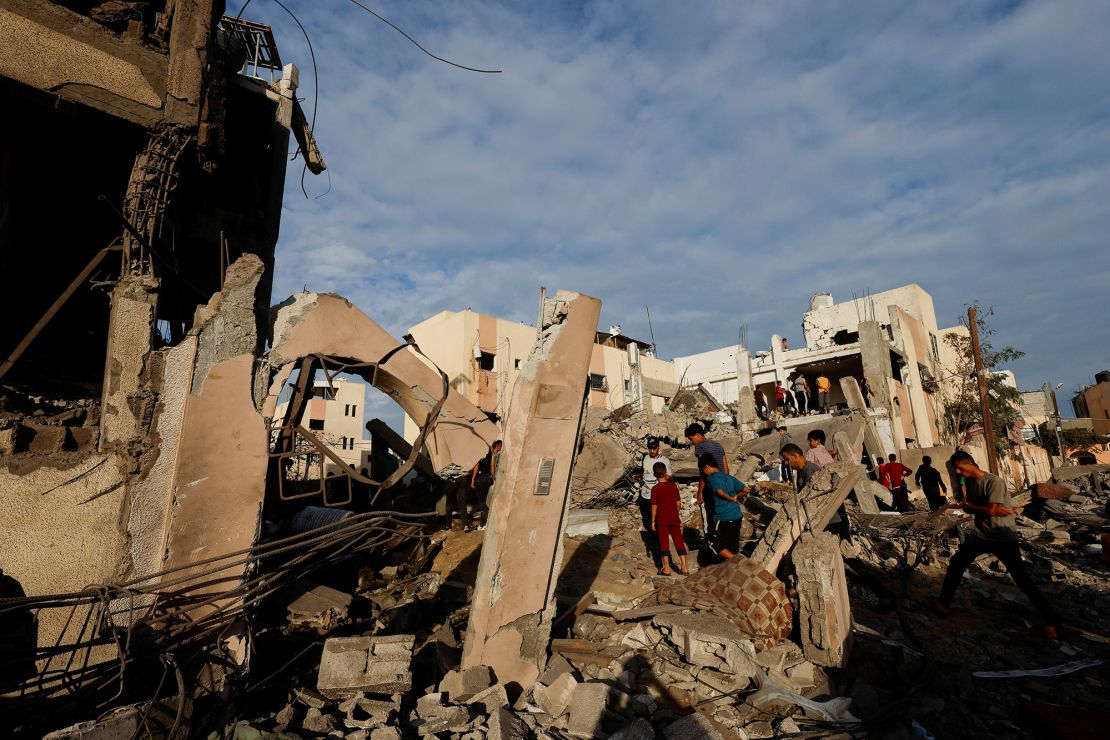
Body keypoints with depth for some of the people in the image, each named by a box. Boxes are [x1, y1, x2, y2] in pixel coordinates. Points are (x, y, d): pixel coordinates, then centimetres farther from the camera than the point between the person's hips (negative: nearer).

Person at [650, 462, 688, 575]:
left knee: (664, 542, 6)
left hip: (662, 519, -3)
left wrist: (653, 521, -2)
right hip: (674, 518, 3)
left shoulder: (655, 489, -12)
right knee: (679, 541, 10)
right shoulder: (673, 486, -3)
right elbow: (678, 503, 3)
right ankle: (684, 567, 12)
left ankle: (666, 568, 8)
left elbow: (654, 506, -10)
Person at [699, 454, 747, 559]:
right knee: (733, 545, 15)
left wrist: (731, 499, -8)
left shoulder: (711, 478, -9)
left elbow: (720, 492, -25)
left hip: (724, 519, -7)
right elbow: (745, 490, 10)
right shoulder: (729, 477, 12)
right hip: (737, 517, 7)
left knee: (715, 544, 4)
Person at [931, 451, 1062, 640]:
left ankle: (1050, 619, 10)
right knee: (956, 563, 4)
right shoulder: (970, 481, 4)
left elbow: (990, 511, -25)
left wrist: (965, 505, -12)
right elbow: (974, 508, 5)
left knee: (1022, 578, -5)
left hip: (1003, 537, -7)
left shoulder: (994, 481, -21)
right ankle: (944, 602, 14)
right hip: (980, 534, 7)